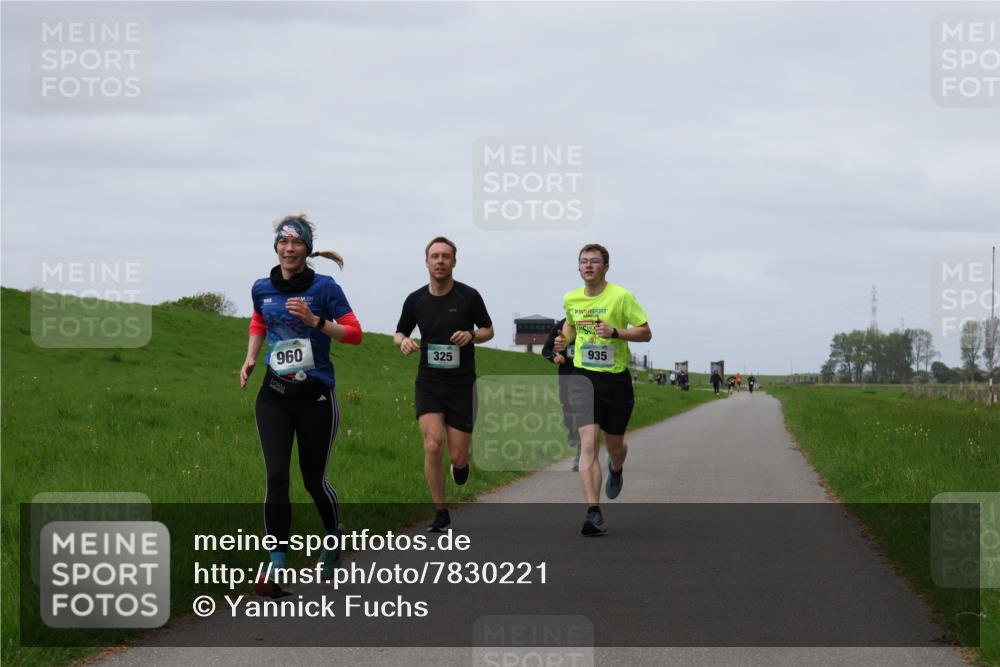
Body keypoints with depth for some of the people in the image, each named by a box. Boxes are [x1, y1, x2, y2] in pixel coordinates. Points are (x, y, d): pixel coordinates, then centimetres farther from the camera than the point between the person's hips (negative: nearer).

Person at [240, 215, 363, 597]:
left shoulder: (324, 288, -8)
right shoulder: (262, 289, 4)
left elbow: (354, 334, -7)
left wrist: (315, 321, -21)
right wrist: (250, 358, 10)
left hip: (315, 394, -2)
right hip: (274, 396, 3)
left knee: (314, 479, 7)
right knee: (276, 477, -10)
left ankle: (334, 539, 38)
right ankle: (276, 569, -9)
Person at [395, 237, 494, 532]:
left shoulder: (469, 296, -4)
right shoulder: (415, 300, 2)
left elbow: (488, 330, 8)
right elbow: (400, 333, 16)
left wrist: (471, 335, -14)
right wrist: (404, 342, -9)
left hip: (462, 384, -1)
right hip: (429, 383, 1)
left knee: (457, 457, -2)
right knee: (433, 445, -17)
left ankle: (460, 462, 38)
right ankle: (440, 513, -3)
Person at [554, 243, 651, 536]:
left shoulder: (621, 296, -9)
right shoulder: (571, 299, 4)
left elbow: (645, 332, -7)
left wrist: (615, 332, -22)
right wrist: (564, 339, 5)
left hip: (616, 378, -2)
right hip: (584, 377, 2)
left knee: (614, 445, 11)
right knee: (588, 443, -14)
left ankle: (616, 470, 51)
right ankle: (594, 512, -19)